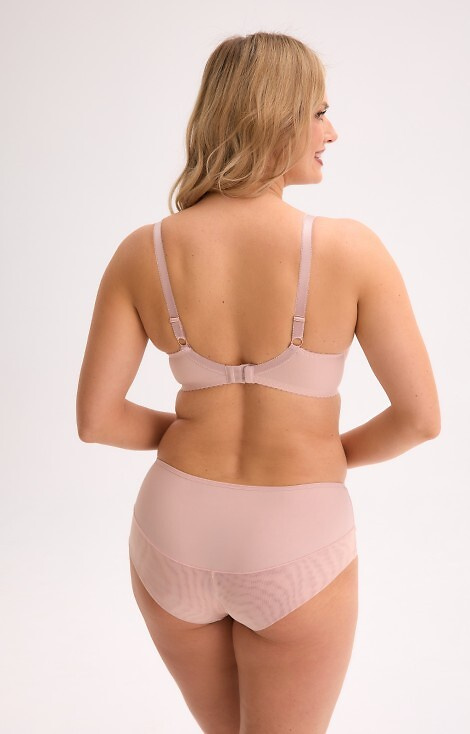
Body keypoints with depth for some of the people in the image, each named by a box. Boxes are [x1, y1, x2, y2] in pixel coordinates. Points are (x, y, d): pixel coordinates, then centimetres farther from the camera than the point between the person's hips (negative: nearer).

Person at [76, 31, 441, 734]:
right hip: (295, 550, -3)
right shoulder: (350, 249, -18)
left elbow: (96, 419, -6)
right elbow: (421, 416, -12)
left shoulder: (144, 252, -10)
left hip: (173, 537, 3)